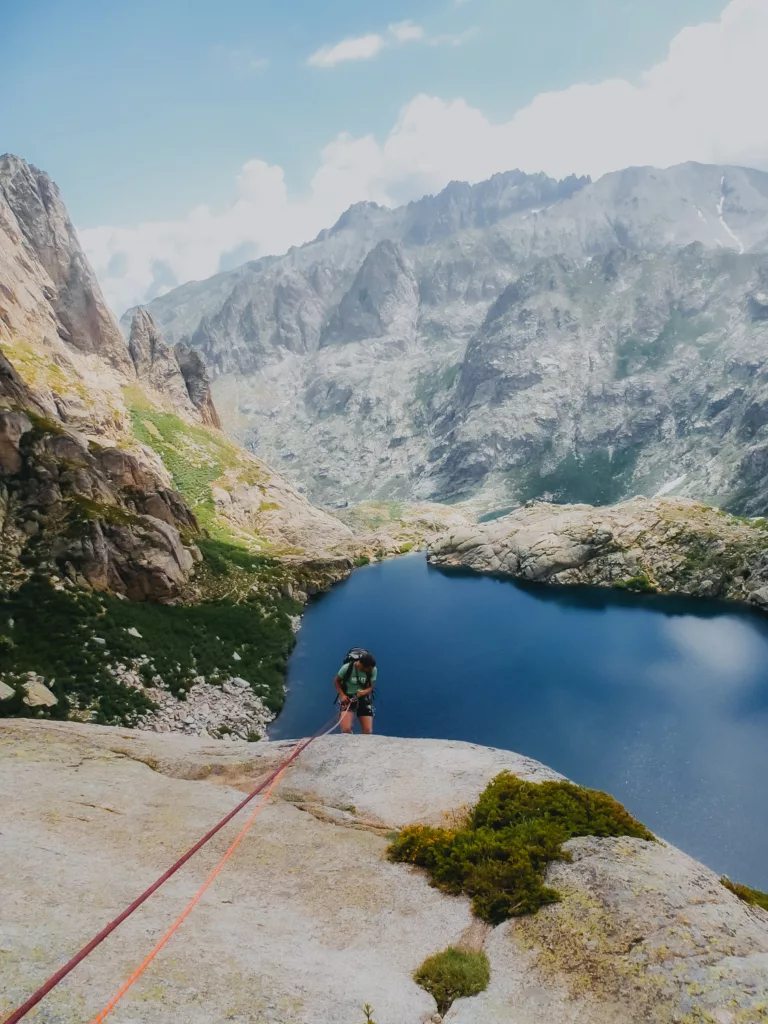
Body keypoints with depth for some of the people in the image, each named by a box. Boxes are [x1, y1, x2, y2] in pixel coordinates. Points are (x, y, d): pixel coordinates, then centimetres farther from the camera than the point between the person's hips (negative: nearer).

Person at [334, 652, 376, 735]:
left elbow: (371, 687, -7)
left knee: (368, 732, -1)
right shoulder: (347, 668, -20)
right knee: (346, 730, -18)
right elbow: (336, 681, -4)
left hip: (364, 699, 2)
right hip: (348, 698, -2)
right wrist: (342, 695, -18)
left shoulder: (373, 670, -14)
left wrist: (363, 692, -30)